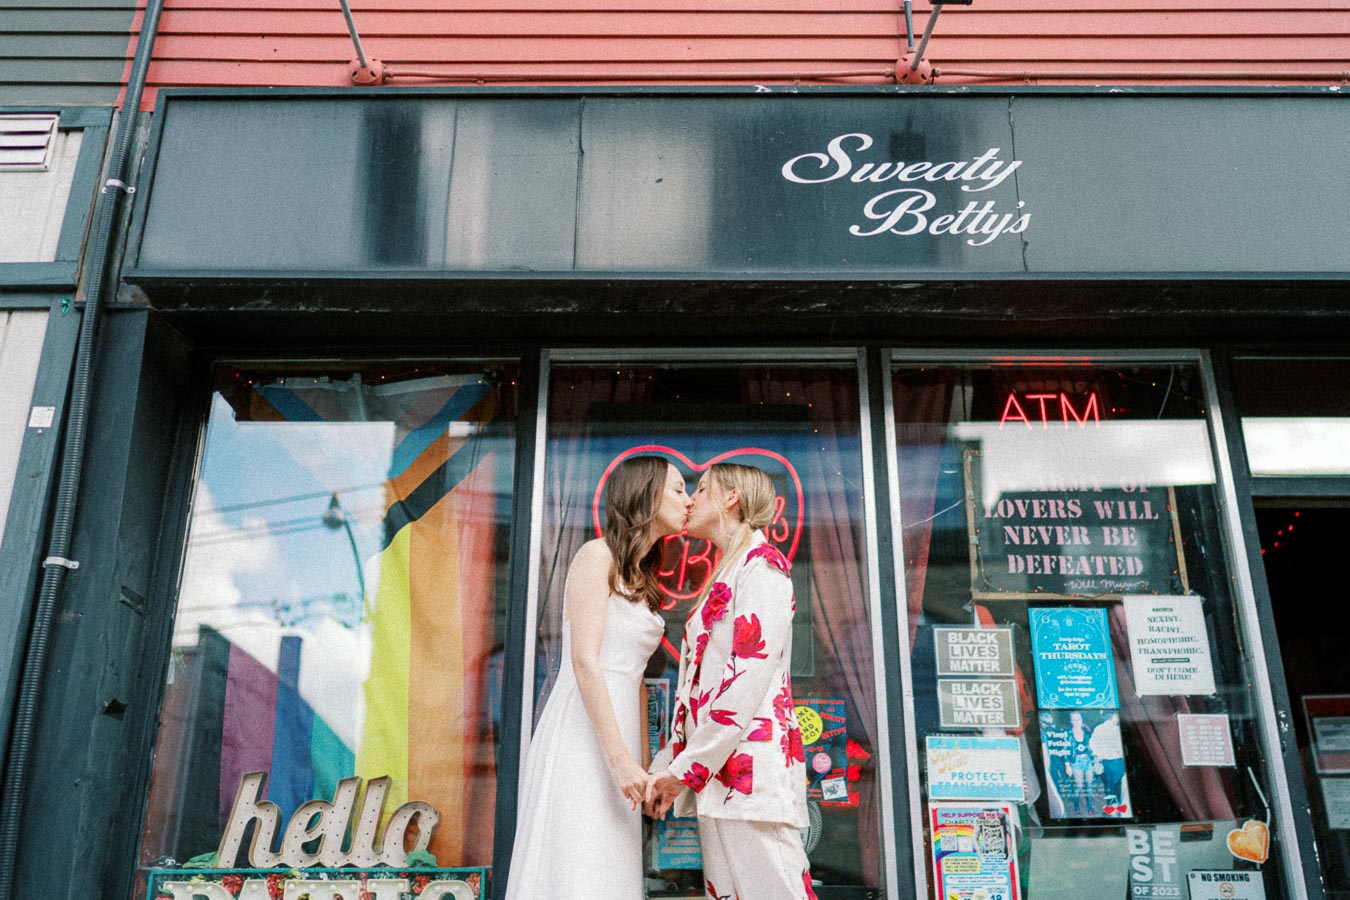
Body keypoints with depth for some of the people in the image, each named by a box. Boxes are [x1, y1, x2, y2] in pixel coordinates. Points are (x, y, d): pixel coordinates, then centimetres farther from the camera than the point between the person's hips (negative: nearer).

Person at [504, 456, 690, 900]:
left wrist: (642, 765, 16)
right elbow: (584, 661, -15)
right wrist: (620, 758, -19)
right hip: (581, 739, -8)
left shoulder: (641, 580, 19)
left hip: (617, 737, 8)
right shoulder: (597, 555, -6)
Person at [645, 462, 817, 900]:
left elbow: (750, 676, -15)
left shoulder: (761, 562, -4)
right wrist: (665, 767, 15)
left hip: (748, 764, -9)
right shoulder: (726, 575, 24)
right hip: (716, 774, 9)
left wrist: (684, 766, -15)